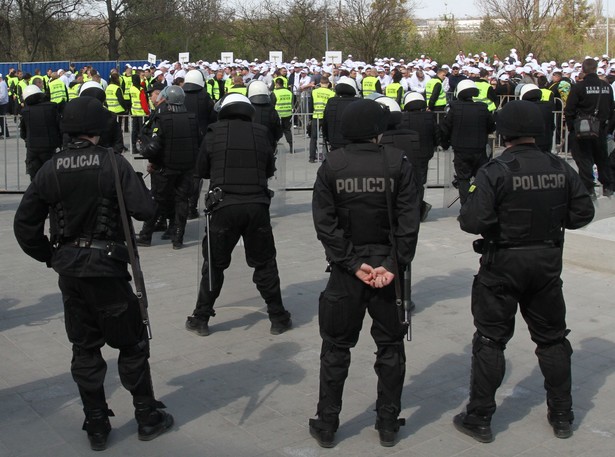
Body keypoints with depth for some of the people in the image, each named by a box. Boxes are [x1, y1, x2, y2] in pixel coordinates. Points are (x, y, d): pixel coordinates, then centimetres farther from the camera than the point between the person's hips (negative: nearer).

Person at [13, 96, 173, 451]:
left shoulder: (51, 169, 0)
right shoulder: (113, 163, -11)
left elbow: (25, 223, 2)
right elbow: (144, 209, -17)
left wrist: (49, 255, 13)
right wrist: (136, 186, 4)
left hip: (68, 269, 4)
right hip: (107, 266, -4)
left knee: (85, 348, 14)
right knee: (131, 344, 10)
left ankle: (97, 427, 21)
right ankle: (148, 418, 19)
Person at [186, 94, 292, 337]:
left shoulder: (213, 134, 1)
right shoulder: (260, 133, 3)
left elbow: (201, 170, 9)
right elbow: (270, 169, 12)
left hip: (224, 206, -1)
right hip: (257, 205, 1)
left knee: (214, 264, 11)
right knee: (265, 264, 13)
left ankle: (201, 319, 17)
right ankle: (278, 318, 19)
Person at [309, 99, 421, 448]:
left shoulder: (332, 165, -5)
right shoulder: (398, 163, -7)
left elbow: (325, 222, -10)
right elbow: (409, 220, -12)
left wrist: (352, 264, -9)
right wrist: (393, 265, -11)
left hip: (346, 268, 0)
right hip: (388, 263, 0)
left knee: (336, 347, 12)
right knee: (390, 347, 14)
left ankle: (327, 425, 20)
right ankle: (388, 425, 22)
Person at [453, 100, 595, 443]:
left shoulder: (495, 171, -17)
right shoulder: (561, 169, -3)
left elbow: (474, 221, -23)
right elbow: (583, 213, 1)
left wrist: (465, 215, -1)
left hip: (503, 264, -4)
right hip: (548, 263, 4)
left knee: (490, 341, 6)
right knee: (552, 338, 17)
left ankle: (479, 418, 13)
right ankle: (562, 416, 28)